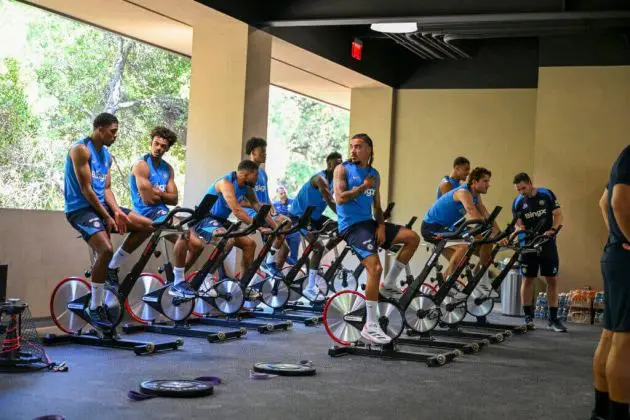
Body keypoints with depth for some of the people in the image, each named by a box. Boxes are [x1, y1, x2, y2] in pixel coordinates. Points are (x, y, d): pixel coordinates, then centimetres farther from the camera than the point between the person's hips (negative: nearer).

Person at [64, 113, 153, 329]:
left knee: (146, 225, -1)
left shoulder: (106, 155, 13)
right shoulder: (81, 150, -13)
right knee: (106, 249, -29)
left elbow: (106, 189, 10)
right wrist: (107, 217, -18)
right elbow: (86, 189, -18)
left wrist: (117, 211, -8)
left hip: (100, 205, 9)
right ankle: (95, 307, -15)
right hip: (80, 208, -9)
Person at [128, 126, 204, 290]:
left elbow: (174, 199, 6)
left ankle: (175, 276, 19)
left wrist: (157, 192, -9)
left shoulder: (168, 168, 14)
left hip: (162, 214, 8)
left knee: (197, 244, -1)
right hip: (147, 215, -8)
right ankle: (178, 282, -23)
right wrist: (164, 195, 1)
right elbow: (148, 199, -15)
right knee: (184, 232, -30)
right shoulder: (141, 165, -8)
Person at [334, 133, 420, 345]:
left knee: (412, 238, -4)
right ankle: (370, 326, -14)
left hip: (369, 222, 7)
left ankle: (388, 284, 8)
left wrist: (381, 226, -3)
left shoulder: (374, 174, 15)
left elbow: (377, 206, 14)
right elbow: (340, 198, -14)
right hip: (352, 225, -7)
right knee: (375, 267, -21)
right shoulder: (343, 169, -1)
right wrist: (363, 186, -9)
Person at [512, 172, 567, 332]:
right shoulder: (517, 202, -2)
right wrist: (519, 229, -29)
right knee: (528, 280, 2)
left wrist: (552, 230, -20)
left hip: (547, 243, 0)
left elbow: (558, 215, -3)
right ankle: (528, 317, 10)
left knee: (552, 280, -1)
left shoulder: (547, 194, -5)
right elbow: (518, 223, -5)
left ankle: (553, 318, 4)